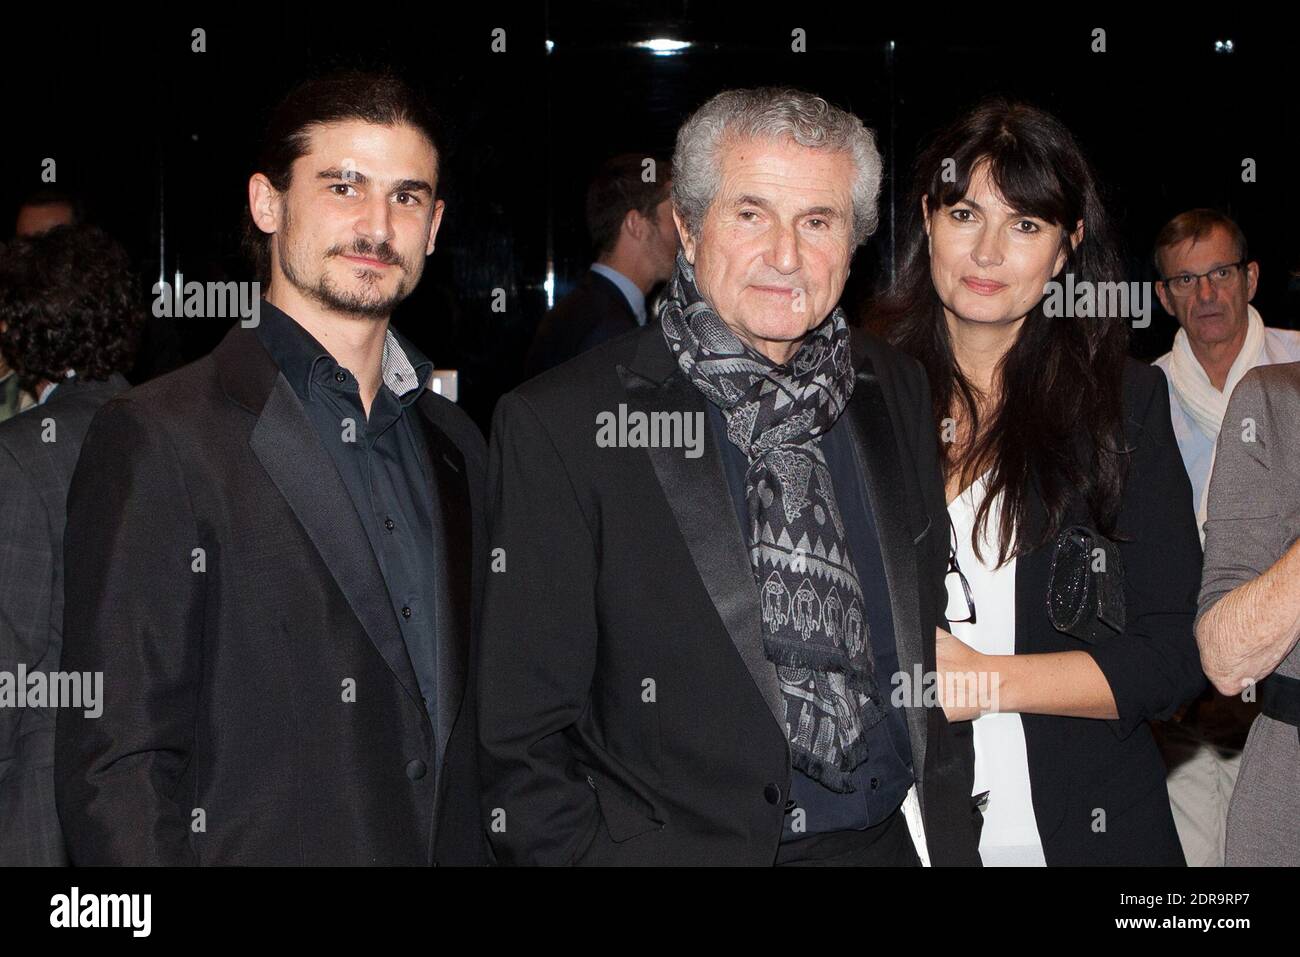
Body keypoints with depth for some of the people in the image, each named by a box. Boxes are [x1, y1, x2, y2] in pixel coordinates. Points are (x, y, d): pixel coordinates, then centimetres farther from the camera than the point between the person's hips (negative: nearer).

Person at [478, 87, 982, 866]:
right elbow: (521, 736, -9)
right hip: (685, 846, -4)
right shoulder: (559, 426, -10)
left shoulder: (898, 392, 5)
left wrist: (950, 835, 5)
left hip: (894, 840, 4)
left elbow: (934, 637, 12)